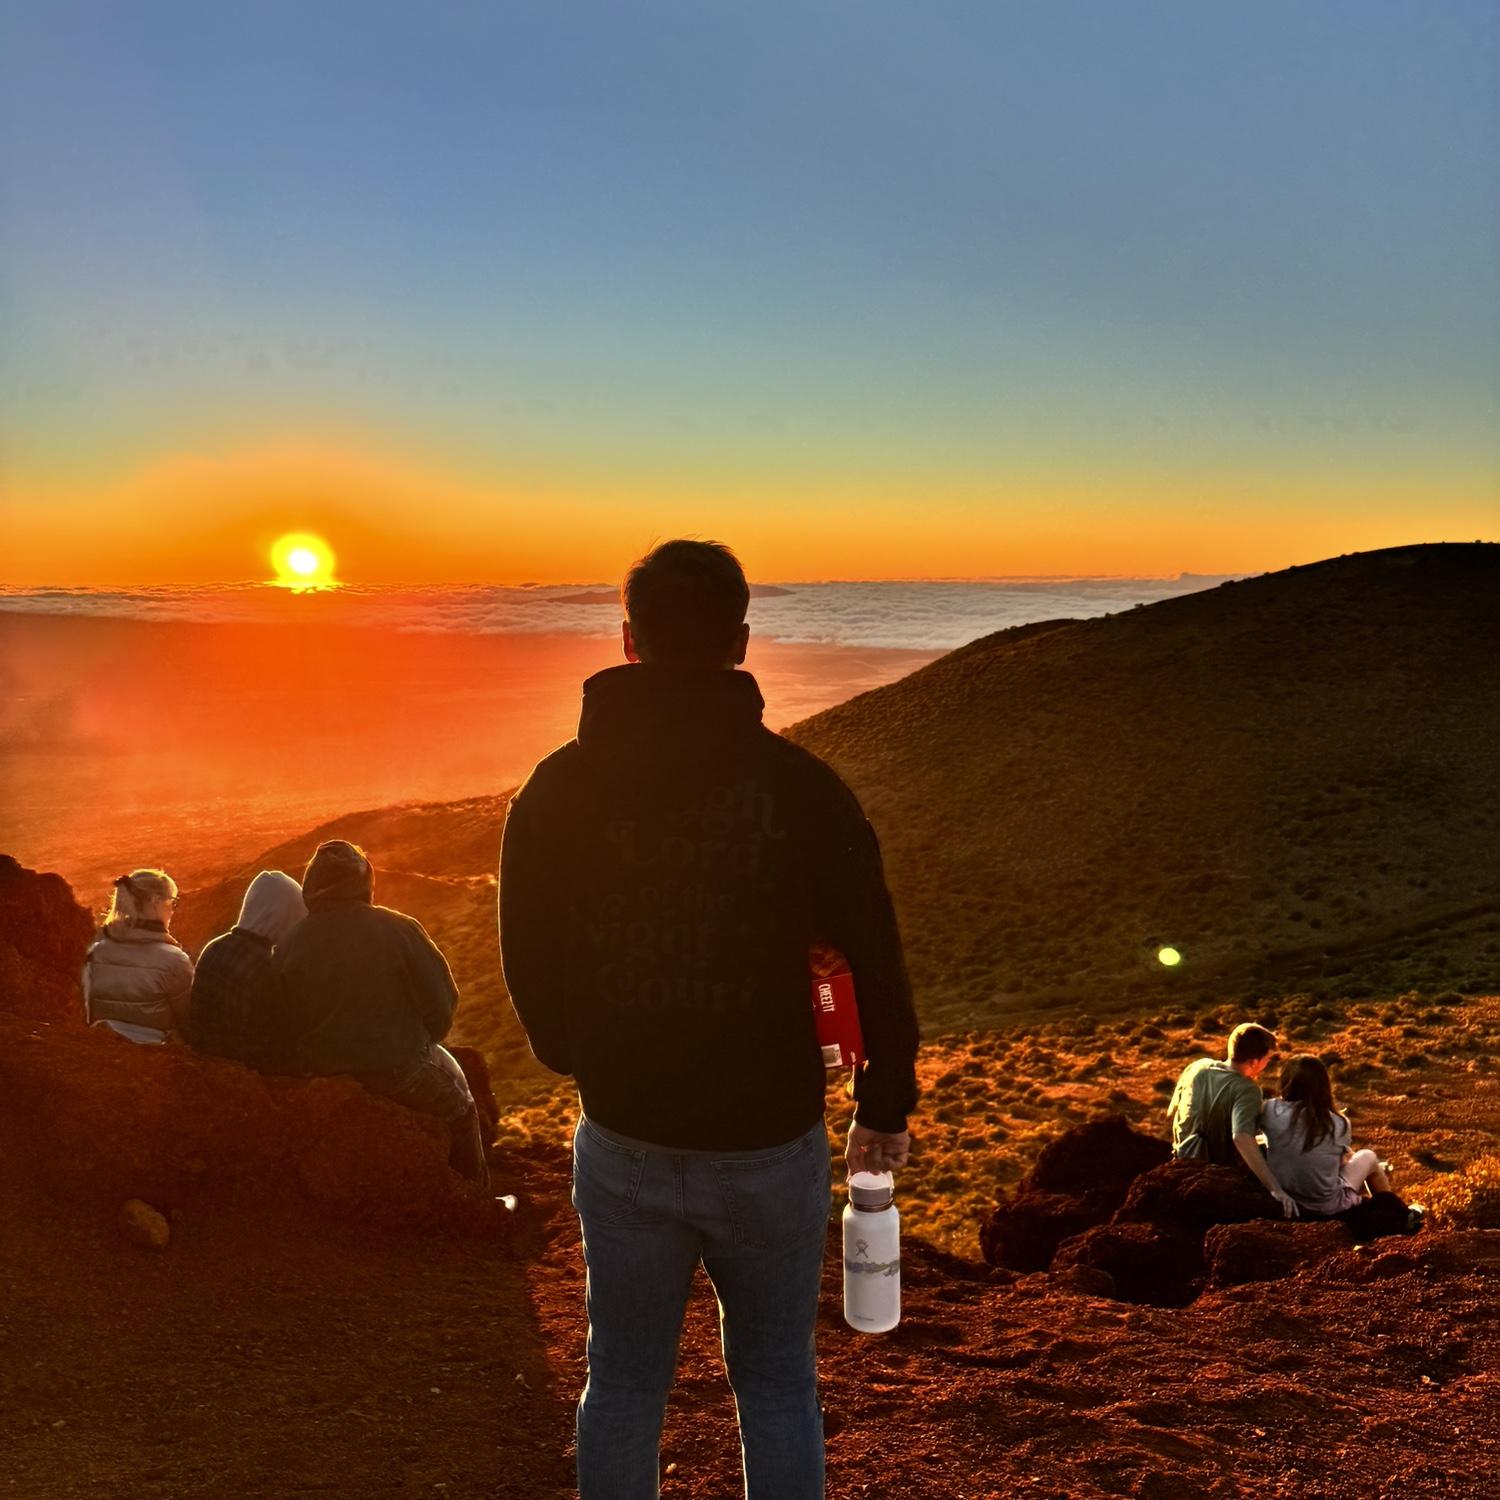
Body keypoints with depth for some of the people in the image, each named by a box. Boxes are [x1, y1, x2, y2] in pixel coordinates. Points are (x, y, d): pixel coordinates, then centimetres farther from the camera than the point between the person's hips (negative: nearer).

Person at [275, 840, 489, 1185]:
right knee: (458, 1105, 25)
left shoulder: (289, 946, -6)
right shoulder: (400, 930, -14)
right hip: (398, 1072, -4)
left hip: (320, 1079, 4)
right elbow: (442, 1002, -10)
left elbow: (289, 1025, 3)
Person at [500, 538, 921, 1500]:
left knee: (623, 1386, 17)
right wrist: (885, 1108, 7)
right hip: (771, 1141, -1)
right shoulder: (798, 784, -11)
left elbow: (529, 964, 3)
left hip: (623, 1141, 2)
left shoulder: (559, 790, -5)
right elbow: (877, 959, -6)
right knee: (777, 1387, 16)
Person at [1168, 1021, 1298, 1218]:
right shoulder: (1247, 1090, -26)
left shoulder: (1196, 1068, -8)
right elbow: (1242, 1138, -42)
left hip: (1184, 1159, 7)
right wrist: (1275, 1188, -46)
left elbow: (1171, 1113, 5)